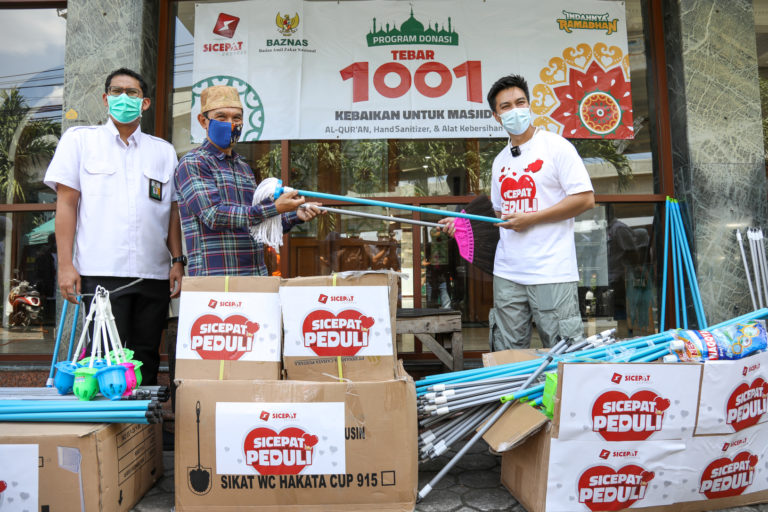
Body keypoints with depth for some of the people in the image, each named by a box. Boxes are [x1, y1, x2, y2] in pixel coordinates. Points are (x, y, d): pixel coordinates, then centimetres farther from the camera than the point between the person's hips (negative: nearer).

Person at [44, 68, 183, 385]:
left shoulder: (164, 151, 15)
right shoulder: (79, 139, 10)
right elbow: (66, 203, 4)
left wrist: (178, 261, 5)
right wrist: (66, 264, -4)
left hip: (154, 273, 3)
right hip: (101, 272, -2)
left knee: (146, 359, 8)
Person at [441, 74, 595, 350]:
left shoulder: (557, 146, -2)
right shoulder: (500, 161, 17)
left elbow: (585, 199, -10)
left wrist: (530, 218, -12)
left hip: (551, 273, -6)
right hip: (507, 274, 6)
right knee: (508, 354, 10)